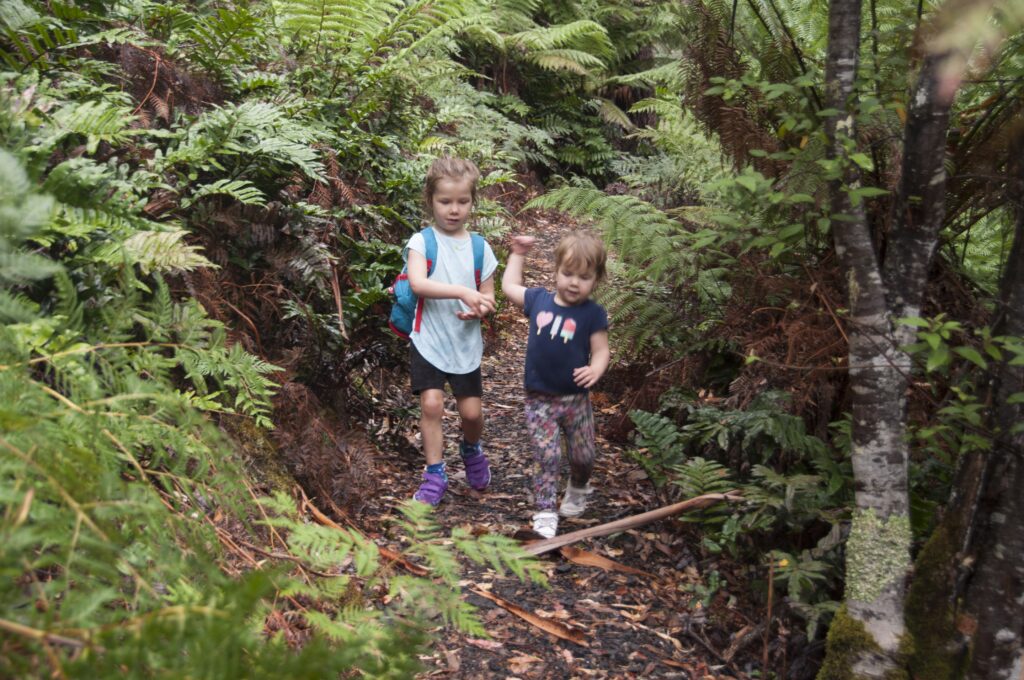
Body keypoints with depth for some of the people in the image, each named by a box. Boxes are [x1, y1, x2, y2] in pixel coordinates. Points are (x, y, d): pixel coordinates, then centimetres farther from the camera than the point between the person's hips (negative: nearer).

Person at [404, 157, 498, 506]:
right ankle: (435, 475, 5)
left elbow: (488, 297, 9)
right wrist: (462, 292, -31)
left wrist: (478, 310, -14)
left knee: (471, 411, 4)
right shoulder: (422, 242, -6)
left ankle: (472, 451, 37)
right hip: (428, 340, -2)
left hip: (466, 343, 2)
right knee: (431, 404, -11)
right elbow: (418, 284, -23)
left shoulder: (480, 248, 4)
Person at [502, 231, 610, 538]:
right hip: (540, 398, 1)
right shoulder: (539, 299, 0)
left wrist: (595, 369, -30)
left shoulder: (593, 314, -8)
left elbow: (600, 350, -9)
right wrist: (518, 254, 19)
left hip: (575, 398, -1)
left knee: (582, 456, 12)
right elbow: (509, 286, 16)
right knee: (546, 456, -5)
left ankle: (578, 489, 43)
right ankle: (544, 513, 5)